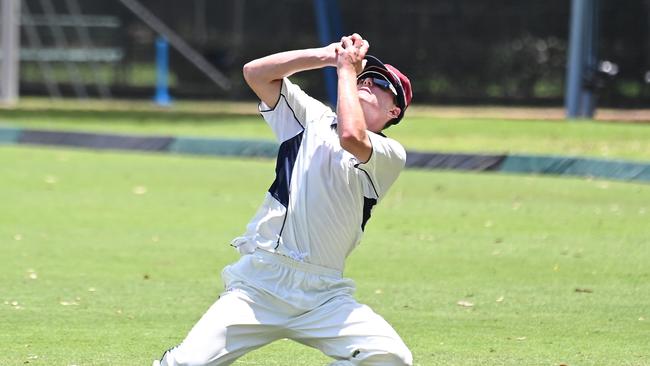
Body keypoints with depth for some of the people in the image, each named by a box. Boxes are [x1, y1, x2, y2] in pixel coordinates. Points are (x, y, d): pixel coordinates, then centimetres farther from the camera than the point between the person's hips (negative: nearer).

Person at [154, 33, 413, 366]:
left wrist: (347, 67, -6)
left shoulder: (390, 154, 4)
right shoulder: (313, 117, 14)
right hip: (260, 280, 1)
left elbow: (351, 137, -18)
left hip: (323, 295, -1)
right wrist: (326, 55, 0)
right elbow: (255, 72, 5)